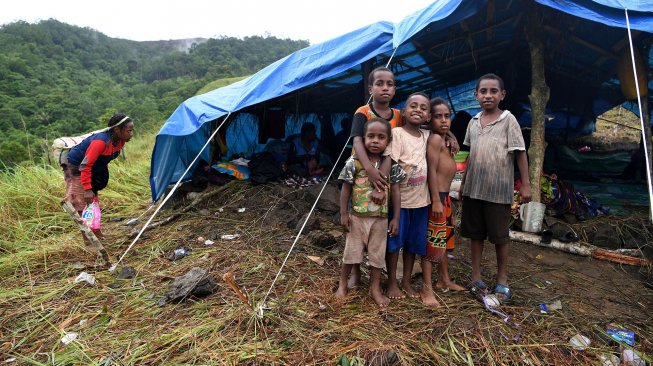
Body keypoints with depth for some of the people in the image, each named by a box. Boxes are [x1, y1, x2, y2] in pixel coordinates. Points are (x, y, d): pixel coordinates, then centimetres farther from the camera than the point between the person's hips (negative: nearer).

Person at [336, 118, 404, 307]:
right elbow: (346, 188, -4)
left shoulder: (391, 164, -4)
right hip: (357, 216, -1)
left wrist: (396, 218, -1)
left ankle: (375, 288, 30)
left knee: (378, 253, 13)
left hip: (381, 217, 2)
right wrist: (343, 213, -6)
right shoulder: (354, 162, -9)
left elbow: (395, 190, 1)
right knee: (352, 251, 11)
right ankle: (342, 283, 32)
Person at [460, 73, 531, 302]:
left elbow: (520, 153, -6)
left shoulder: (508, 120, -4)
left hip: (499, 190, -4)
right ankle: (476, 277, 23)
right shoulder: (474, 122, 9)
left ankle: (502, 280, 22)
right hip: (474, 189, 5)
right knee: (475, 234, 11)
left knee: (500, 236, 7)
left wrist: (525, 184, -9)